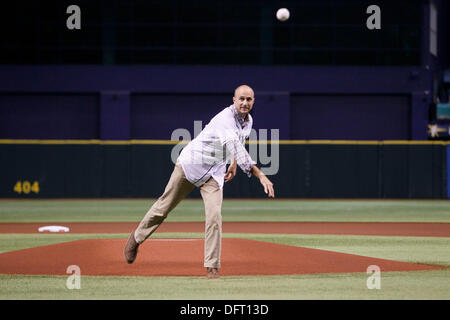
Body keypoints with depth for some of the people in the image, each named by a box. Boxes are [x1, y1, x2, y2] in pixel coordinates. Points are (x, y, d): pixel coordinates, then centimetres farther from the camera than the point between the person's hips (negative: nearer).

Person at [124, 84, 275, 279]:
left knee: (214, 216, -13)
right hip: (191, 163, -5)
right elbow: (235, 147, -42)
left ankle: (212, 267, -9)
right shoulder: (226, 119, -27)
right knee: (165, 205, 9)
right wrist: (260, 175, -51)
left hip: (214, 173, 5)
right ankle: (137, 238, 32)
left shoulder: (248, 121, 1)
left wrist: (234, 164, 9)